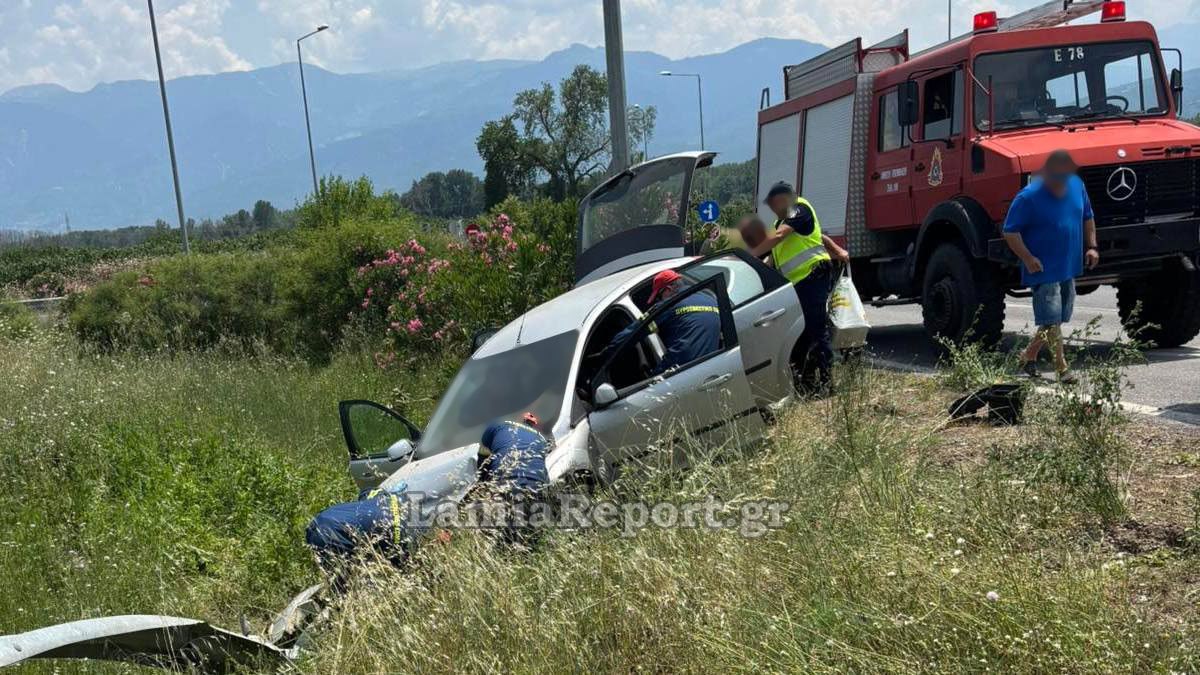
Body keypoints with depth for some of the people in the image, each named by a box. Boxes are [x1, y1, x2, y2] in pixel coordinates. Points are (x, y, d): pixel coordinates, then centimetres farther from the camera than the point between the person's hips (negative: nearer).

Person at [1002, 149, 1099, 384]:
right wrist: (1028, 258, -22)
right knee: (1052, 320, -7)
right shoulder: (1028, 197, -15)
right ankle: (1063, 369, 2)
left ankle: (1029, 355, 30)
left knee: (1056, 320, 14)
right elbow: (1010, 232, -13)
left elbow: (1087, 217, 19)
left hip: (1069, 268, 7)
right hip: (1043, 270, -7)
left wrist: (1091, 246, 8)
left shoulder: (1077, 186, 5)